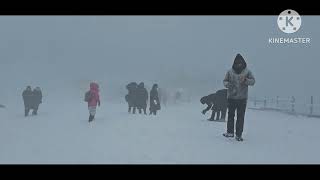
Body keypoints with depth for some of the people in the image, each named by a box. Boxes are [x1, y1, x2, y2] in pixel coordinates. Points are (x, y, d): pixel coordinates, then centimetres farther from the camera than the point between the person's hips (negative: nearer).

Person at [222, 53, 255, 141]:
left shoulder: (247, 71, 1)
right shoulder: (230, 71, 2)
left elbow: (253, 81, 0)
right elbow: (225, 81, 9)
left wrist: (245, 80, -19)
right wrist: (227, 84, -14)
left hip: (242, 98, -1)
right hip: (231, 97, 1)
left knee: (240, 116, 1)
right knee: (230, 115, 8)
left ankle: (239, 134, 7)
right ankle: (230, 132, 20)